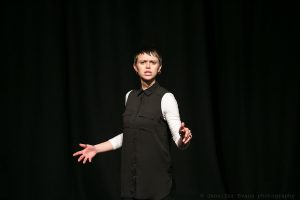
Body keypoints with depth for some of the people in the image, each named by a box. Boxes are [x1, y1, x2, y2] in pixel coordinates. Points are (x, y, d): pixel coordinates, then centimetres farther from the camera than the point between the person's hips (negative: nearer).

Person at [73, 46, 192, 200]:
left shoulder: (166, 98, -11)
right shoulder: (130, 96, 8)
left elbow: (179, 141, -17)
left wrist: (184, 137, -40)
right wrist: (97, 148, 17)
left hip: (156, 177, -6)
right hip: (130, 178, 6)